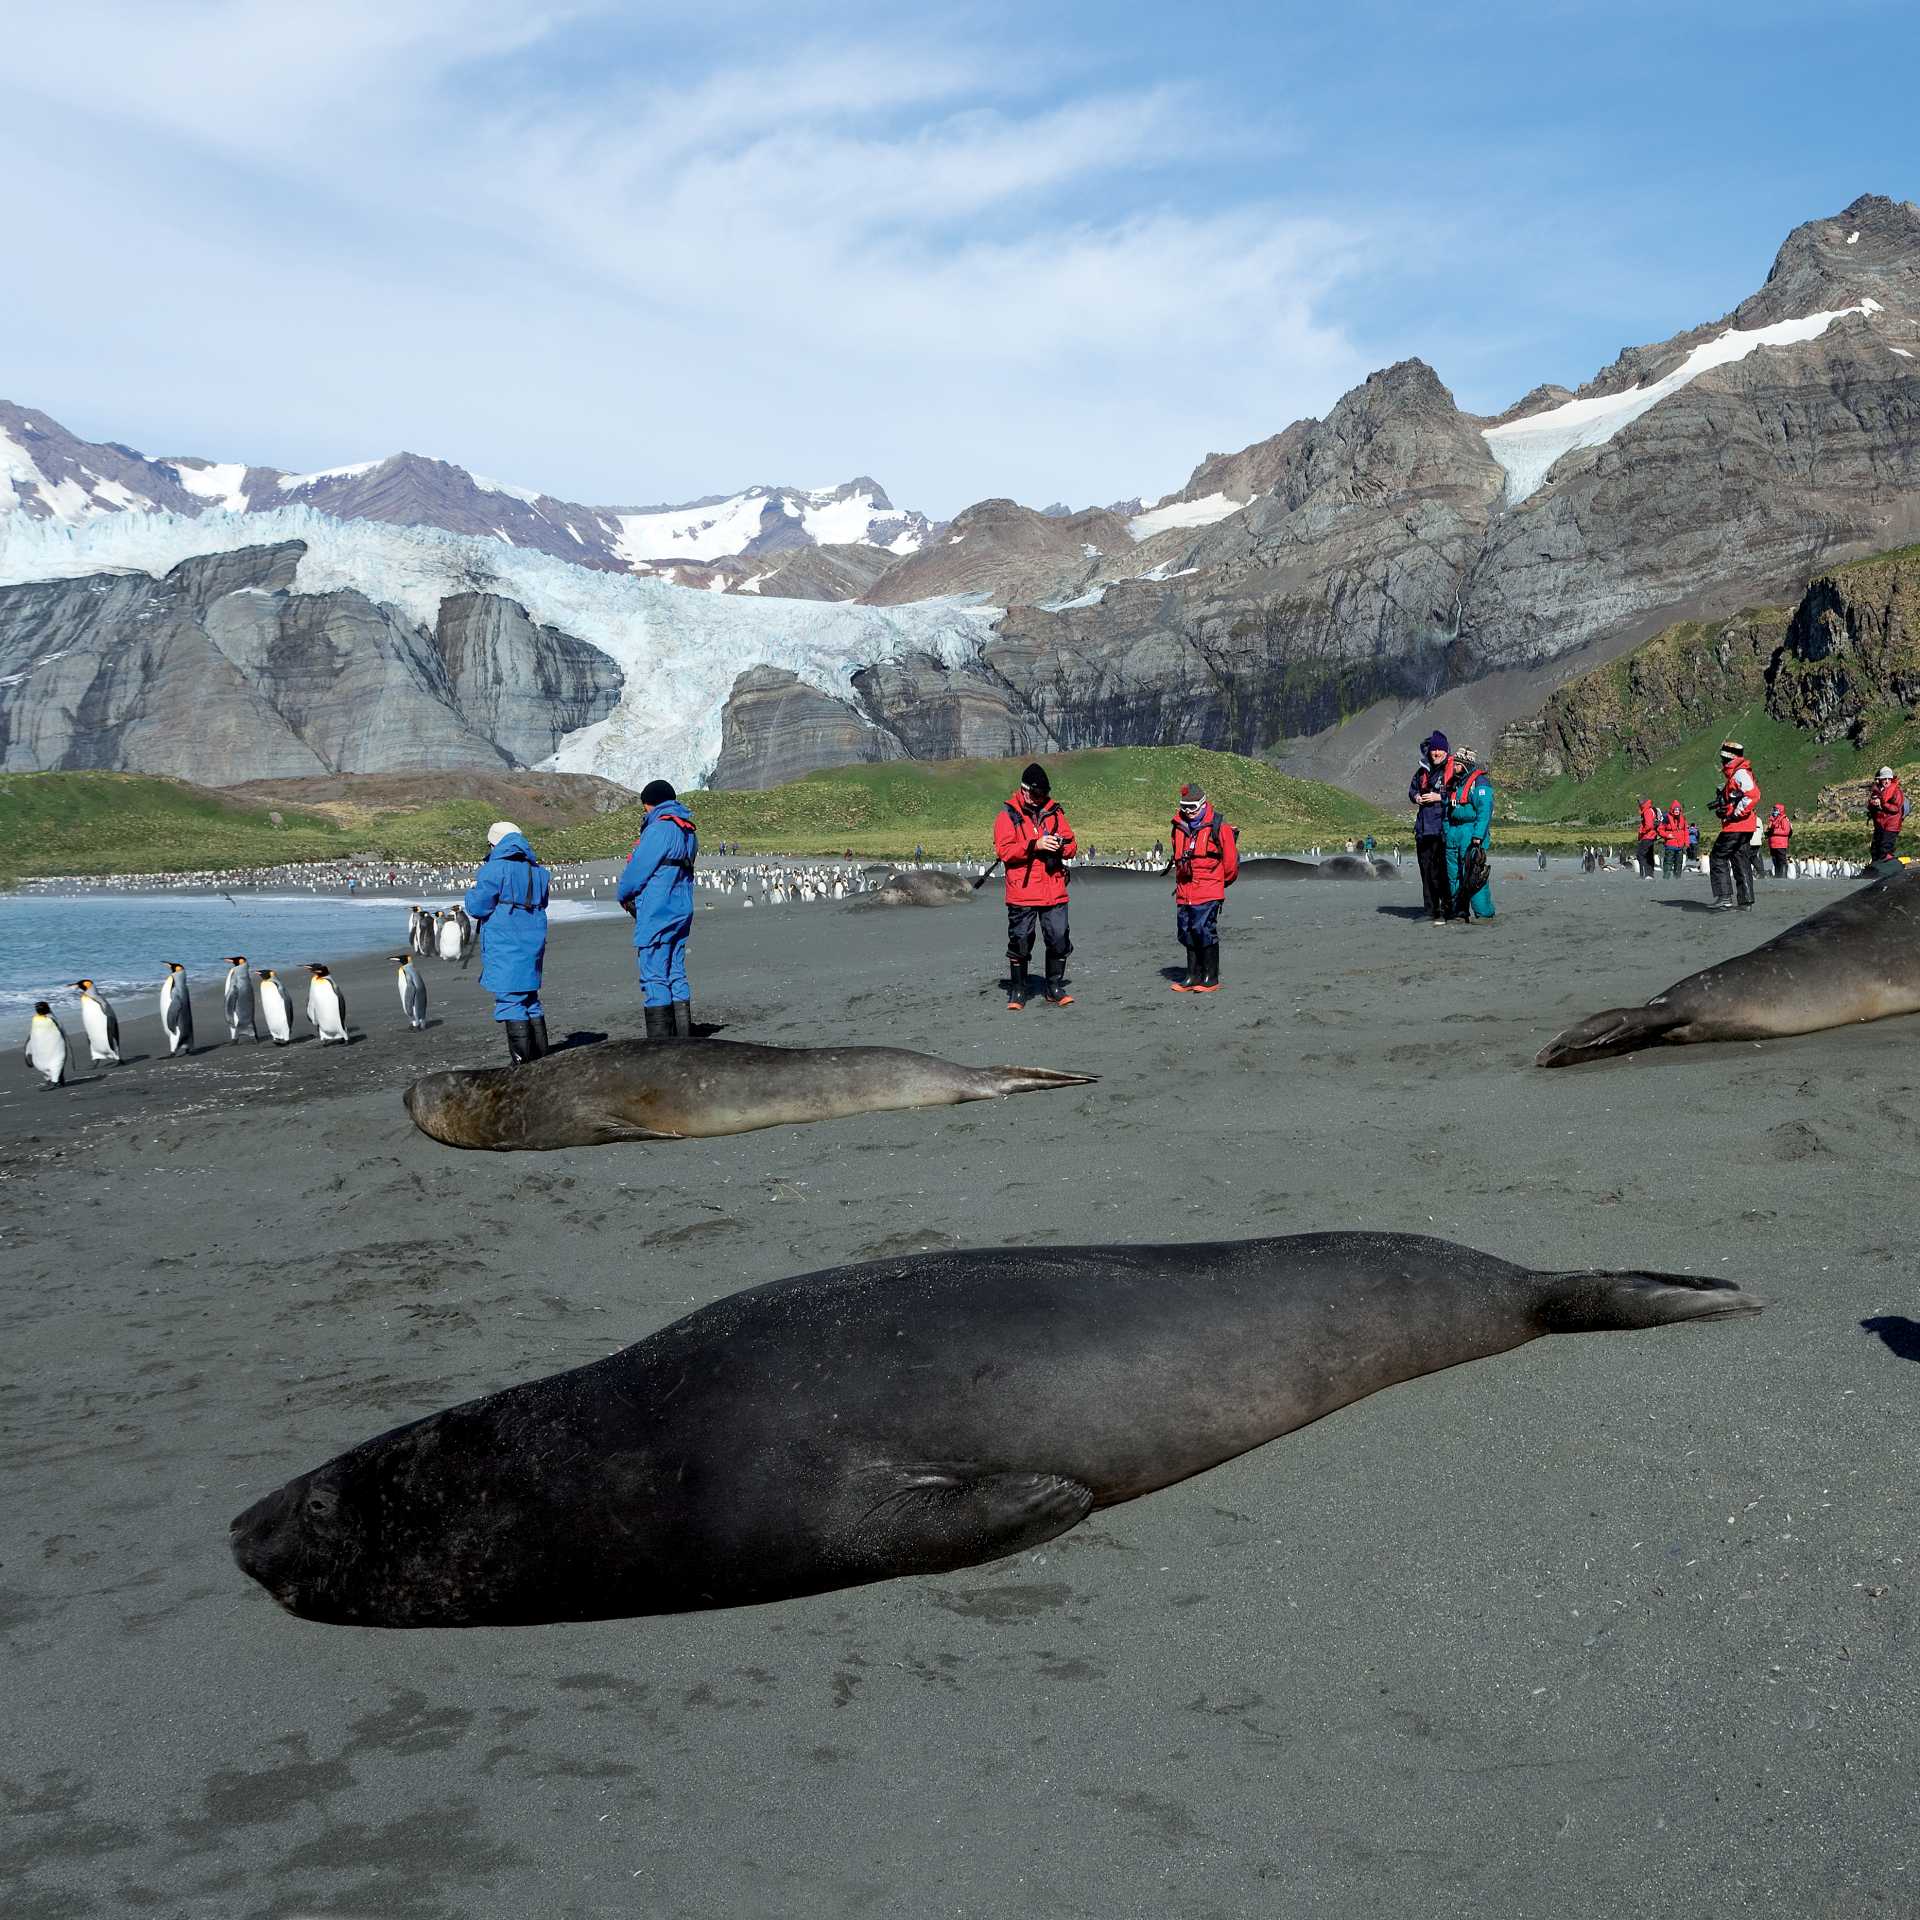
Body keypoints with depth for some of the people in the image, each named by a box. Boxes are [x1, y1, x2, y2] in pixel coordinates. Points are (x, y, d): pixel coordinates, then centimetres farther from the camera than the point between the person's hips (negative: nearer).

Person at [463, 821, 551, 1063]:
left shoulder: (494, 870, -10)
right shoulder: (537, 870, 13)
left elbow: (477, 907, -9)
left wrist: (472, 891, 11)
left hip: (504, 946, -7)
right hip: (533, 943, 7)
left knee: (509, 1001, -5)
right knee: (530, 999, 17)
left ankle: (522, 1062, -9)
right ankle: (540, 1059, 20)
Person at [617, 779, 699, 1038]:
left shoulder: (660, 829, -15)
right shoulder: (687, 830, 15)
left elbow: (638, 869, -14)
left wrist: (623, 894, 6)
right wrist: (636, 898, 10)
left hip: (656, 914, -9)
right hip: (681, 910, 9)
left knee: (654, 979, -5)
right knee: (676, 976, 14)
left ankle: (659, 1044, -5)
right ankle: (683, 1039, 16)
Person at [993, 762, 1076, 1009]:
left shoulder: (1054, 811, 11)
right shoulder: (1008, 814, 0)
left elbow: (1070, 846, 12)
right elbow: (1004, 850, -11)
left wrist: (1060, 846, -11)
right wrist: (1034, 845, -20)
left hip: (1054, 892, 3)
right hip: (1022, 893, -3)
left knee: (1059, 940, 2)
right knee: (1020, 941, 1)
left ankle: (1055, 989, 15)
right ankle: (1017, 991, 14)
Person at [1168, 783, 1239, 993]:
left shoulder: (1218, 827, -7)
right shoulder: (1179, 827, 9)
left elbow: (1230, 859, 0)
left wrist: (1224, 881, 12)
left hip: (1208, 891, -6)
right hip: (1184, 892, 6)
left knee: (1205, 932, -9)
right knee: (1187, 934, 9)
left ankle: (1211, 978, -2)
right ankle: (1193, 976, 18)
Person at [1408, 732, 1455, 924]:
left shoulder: (1453, 769, -3)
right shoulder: (1423, 771, 16)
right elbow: (1412, 789, 30)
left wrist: (1439, 797, -14)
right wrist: (1416, 797, 8)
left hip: (1444, 828, -6)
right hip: (1424, 828, 6)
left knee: (1443, 870, -8)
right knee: (1427, 870, 7)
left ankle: (1446, 910, -3)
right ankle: (1431, 911, 12)